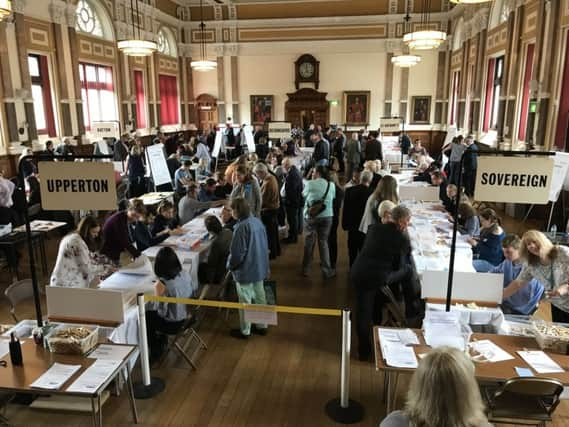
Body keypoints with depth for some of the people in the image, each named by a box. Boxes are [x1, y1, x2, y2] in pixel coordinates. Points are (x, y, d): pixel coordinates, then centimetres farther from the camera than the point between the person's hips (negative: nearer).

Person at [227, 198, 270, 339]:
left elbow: (237, 253, -23)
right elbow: (264, 246, 9)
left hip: (245, 270, -7)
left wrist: (230, 265, -4)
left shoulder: (241, 227, -25)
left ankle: (244, 331, 24)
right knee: (260, 297, 19)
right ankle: (262, 326, 34)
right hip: (260, 268, 8)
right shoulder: (258, 221, -1)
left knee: (245, 302, 8)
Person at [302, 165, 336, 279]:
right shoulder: (331, 185, -1)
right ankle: (327, 271, 11)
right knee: (323, 242, 9)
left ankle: (306, 269, 22)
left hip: (311, 215, -1)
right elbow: (333, 197, 10)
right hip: (326, 216, 1)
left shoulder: (310, 184, -7)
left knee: (309, 241, 11)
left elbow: (303, 194, 8)